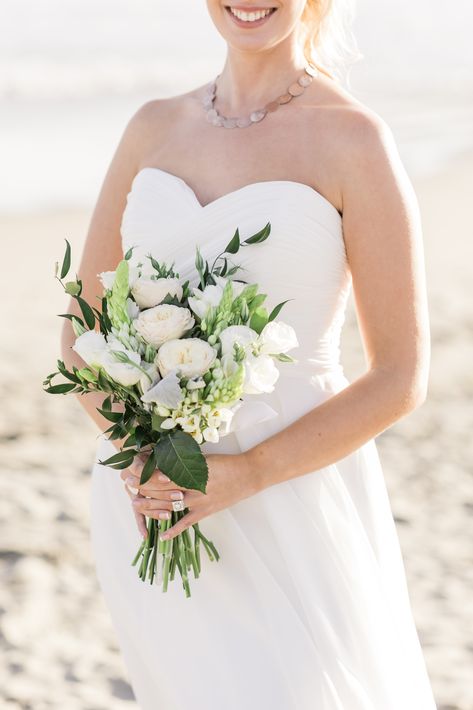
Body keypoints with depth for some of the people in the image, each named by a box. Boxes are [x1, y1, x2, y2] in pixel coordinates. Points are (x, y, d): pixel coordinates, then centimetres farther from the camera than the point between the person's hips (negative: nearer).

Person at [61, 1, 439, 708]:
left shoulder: (356, 139, -7)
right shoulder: (155, 126, 7)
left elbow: (401, 377, -7)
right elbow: (83, 324, 9)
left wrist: (245, 475, -18)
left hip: (291, 501, -4)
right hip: (151, 503, 4)